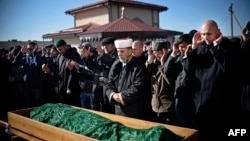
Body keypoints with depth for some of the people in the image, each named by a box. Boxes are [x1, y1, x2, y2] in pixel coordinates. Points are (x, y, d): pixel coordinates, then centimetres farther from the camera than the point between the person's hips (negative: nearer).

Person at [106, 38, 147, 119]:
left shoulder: (139, 65, -11)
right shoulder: (115, 65, 6)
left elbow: (138, 87, -18)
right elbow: (110, 83, 8)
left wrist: (122, 96, -16)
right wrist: (113, 94, -11)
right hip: (118, 108, 5)